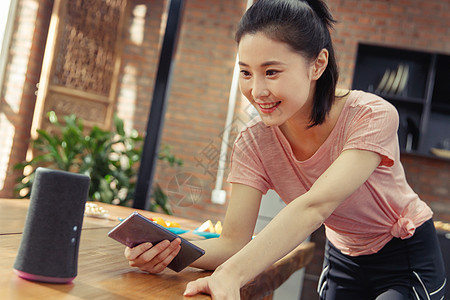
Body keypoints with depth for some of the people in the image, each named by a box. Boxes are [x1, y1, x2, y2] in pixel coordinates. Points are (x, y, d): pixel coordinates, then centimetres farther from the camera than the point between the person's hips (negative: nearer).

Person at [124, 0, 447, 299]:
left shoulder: (373, 117, -27)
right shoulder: (253, 142, -15)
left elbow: (314, 206, -40)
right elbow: (234, 242, -20)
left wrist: (232, 274, -52)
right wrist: (172, 252, -40)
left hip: (409, 258, -2)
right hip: (342, 260, 3)